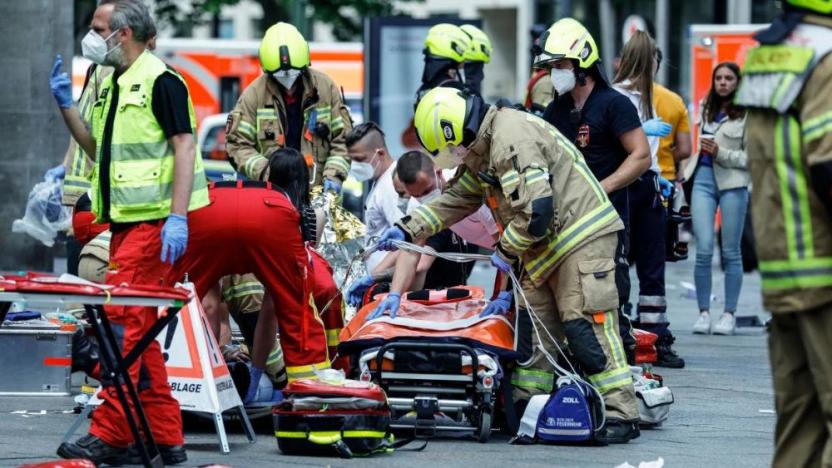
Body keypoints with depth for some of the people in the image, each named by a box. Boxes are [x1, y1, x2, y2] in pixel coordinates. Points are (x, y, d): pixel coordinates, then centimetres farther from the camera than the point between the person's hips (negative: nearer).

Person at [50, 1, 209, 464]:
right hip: (126, 221, 10)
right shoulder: (112, 85, 18)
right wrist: (66, 104, 12)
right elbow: (97, 148, 24)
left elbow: (185, 148, -15)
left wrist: (178, 218, -22)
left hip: (154, 221, -10)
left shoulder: (160, 81, -10)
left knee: (124, 321, -13)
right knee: (139, 329, 9)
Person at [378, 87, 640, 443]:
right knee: (531, 327, 9)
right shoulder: (482, 152, 15)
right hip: (546, 249, 11)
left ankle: (619, 416, -12)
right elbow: (456, 199, 25)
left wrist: (507, 252, -10)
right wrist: (407, 230, 16)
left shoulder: (511, 139, -20)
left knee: (587, 327, -13)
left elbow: (536, 212, -25)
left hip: (583, 238, -11)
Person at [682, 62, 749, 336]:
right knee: (703, 249, -5)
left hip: (732, 183, -4)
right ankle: (703, 312, 2)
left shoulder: (747, 115, -4)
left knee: (731, 252, 2)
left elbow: (751, 157, -6)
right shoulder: (706, 108, 14)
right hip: (703, 179, 4)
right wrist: (685, 172, 28)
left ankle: (729, 314, 8)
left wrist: (720, 153, -15)